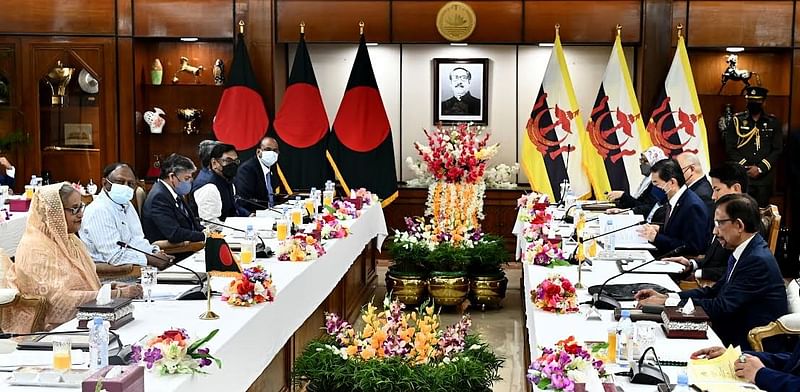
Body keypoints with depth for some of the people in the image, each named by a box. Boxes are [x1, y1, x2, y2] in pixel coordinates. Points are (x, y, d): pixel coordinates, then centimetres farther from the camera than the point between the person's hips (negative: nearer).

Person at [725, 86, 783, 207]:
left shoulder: (773, 122, 6)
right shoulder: (737, 120, 5)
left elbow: (778, 149, 3)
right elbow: (730, 148, 1)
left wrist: (760, 168, -8)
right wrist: (744, 168, -9)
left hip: (765, 177, 1)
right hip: (742, 176, -1)